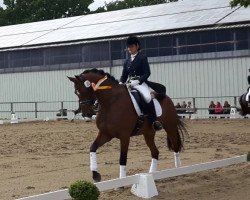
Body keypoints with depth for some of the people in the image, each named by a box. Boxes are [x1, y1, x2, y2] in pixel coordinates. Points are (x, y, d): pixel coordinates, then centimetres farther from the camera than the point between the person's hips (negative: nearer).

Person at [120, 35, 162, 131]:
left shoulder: (142, 58, 1)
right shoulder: (127, 61, 17)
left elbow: (147, 73, -8)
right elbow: (124, 75, 18)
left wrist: (138, 81, -22)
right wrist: (121, 83, -4)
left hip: (140, 83, -6)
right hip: (129, 83, 7)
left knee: (147, 97, -34)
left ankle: (154, 121, -28)